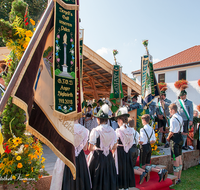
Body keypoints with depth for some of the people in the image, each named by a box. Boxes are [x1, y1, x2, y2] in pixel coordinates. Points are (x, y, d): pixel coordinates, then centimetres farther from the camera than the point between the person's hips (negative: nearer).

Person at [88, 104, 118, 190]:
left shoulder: (95, 130, -15)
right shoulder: (112, 130, -2)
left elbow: (90, 148, -14)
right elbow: (114, 147, 4)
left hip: (98, 157, -4)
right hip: (109, 157, 4)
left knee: (97, 176, 9)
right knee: (108, 175, 17)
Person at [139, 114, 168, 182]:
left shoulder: (142, 129, -19)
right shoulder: (152, 129, 5)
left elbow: (141, 141, -22)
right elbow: (153, 141, 9)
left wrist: (138, 141, -3)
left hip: (144, 147, -8)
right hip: (149, 147, 8)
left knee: (143, 166, 4)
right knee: (148, 164, 18)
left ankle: (159, 171, -13)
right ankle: (163, 170, 1)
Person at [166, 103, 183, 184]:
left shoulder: (173, 119, -17)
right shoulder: (180, 117, 11)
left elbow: (172, 132, -20)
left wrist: (168, 138, -3)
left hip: (175, 139, -9)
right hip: (180, 138, 9)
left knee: (175, 159, -3)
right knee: (180, 158, 15)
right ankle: (179, 178, 26)